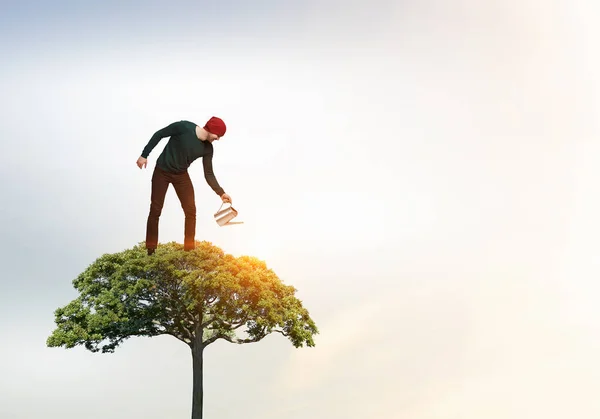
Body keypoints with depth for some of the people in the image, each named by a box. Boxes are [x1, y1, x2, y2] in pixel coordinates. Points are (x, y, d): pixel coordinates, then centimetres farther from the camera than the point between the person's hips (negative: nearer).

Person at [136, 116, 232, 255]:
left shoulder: (207, 149, -10)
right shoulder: (184, 127, -24)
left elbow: (208, 174, -5)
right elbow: (159, 134, -14)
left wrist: (221, 193, -14)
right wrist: (144, 155, -14)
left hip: (181, 175, 4)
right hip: (162, 171, -4)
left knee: (191, 210, -4)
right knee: (155, 210, -3)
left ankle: (189, 250, 5)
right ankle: (150, 251, 5)